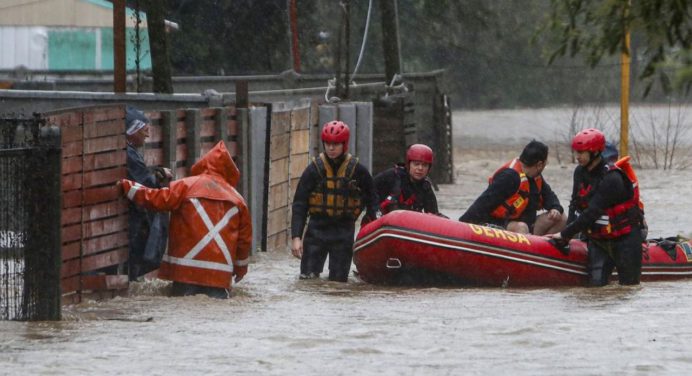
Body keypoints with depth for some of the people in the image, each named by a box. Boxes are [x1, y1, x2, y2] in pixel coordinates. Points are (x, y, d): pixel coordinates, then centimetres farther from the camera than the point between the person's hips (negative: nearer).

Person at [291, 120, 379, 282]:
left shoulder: (357, 170, -2)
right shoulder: (314, 169, -4)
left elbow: (372, 198, 14)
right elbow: (299, 205, -3)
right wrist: (296, 237, -11)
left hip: (344, 231, 0)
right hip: (317, 228, 0)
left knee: (339, 281, 1)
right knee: (307, 278, -5)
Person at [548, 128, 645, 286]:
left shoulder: (611, 178, -24)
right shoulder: (580, 172, 2)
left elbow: (593, 213, -26)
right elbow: (575, 206, 6)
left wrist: (565, 234, -25)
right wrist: (566, 235, -7)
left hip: (624, 236, -6)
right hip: (597, 238, 6)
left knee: (629, 284, 3)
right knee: (596, 283, -6)